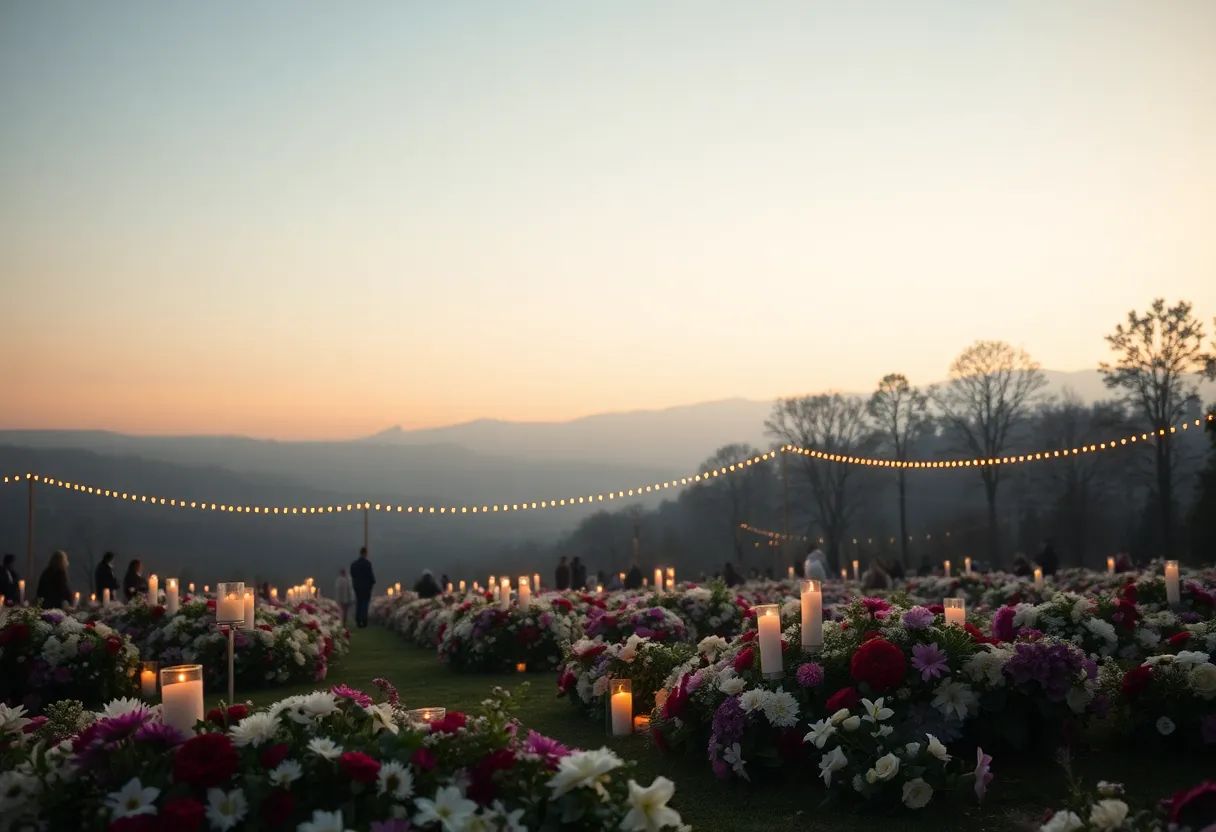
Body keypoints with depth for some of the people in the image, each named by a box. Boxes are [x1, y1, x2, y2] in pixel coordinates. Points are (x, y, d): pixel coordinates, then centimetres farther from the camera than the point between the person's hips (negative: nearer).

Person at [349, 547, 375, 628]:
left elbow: (352, 575, 9)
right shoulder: (367, 563, -15)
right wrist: (373, 582, 4)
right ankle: (364, 622, -5)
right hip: (366, 586, -5)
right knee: (365, 604, -1)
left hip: (357, 586, 5)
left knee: (358, 604, 11)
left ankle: (358, 622, 9)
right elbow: (370, 574, -13)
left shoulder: (353, 564, 3)